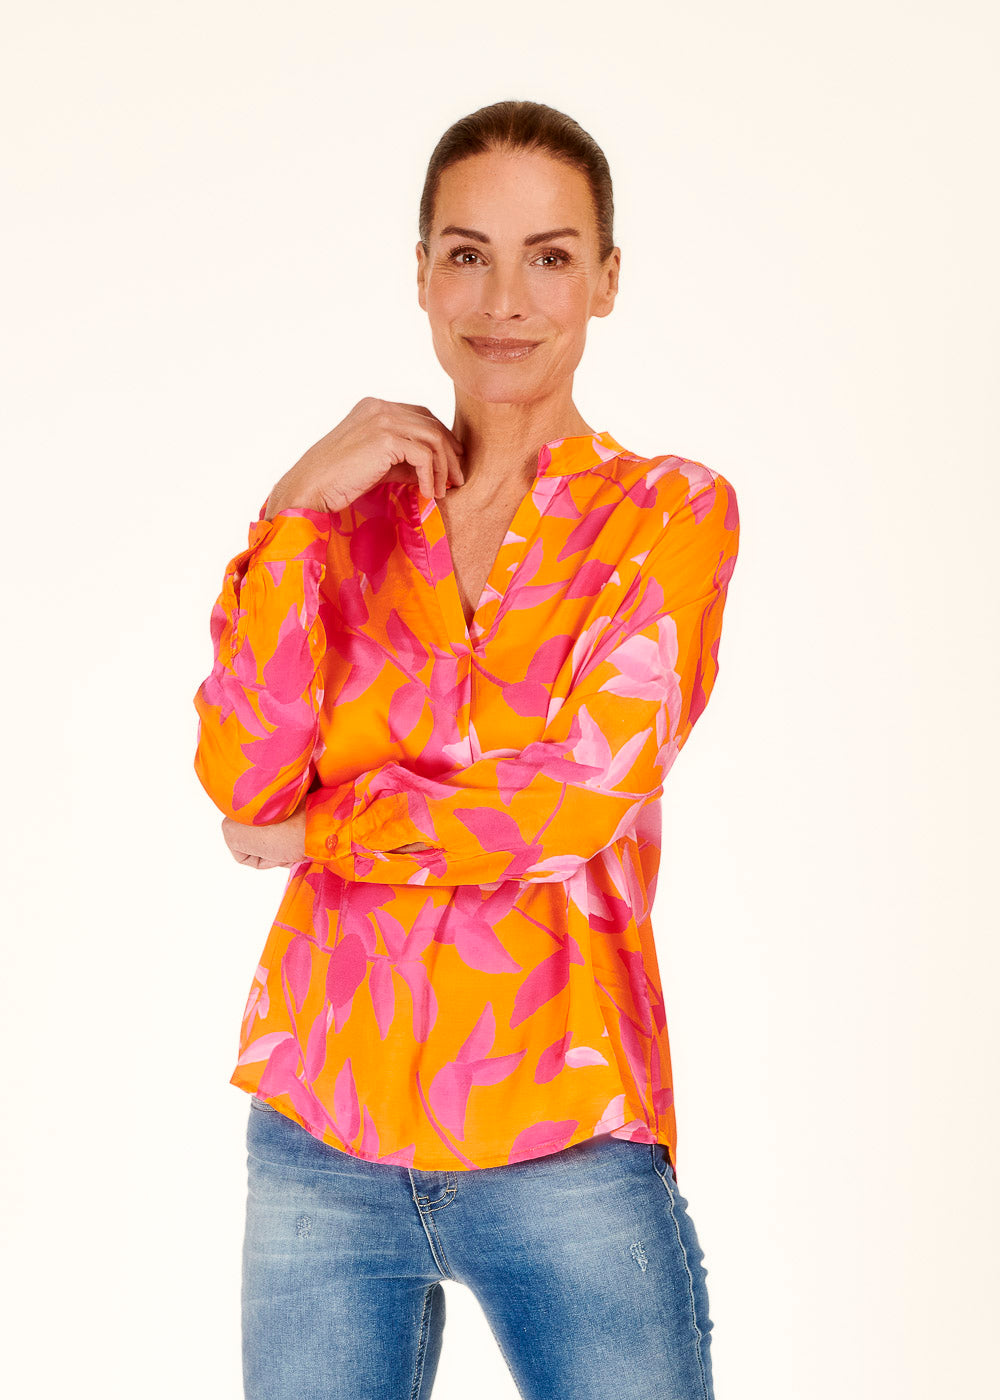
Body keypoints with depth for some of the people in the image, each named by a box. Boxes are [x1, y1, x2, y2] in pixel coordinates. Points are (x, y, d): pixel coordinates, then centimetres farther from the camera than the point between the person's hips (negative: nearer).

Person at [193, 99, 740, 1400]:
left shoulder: (670, 512, 1)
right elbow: (242, 783, -4)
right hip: (322, 1130, 3)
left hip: (563, 1143, -2)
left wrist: (317, 830, -3)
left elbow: (580, 796, -12)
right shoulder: (351, 510, 9)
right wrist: (295, 511, -8)